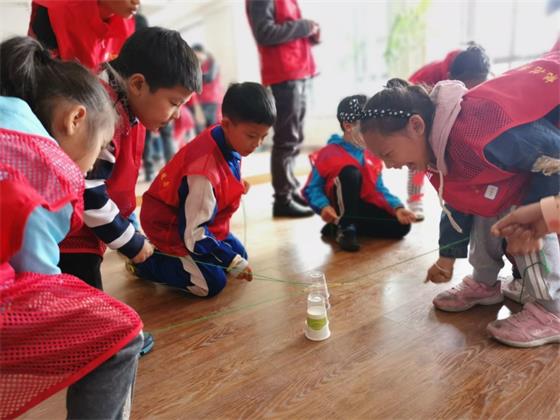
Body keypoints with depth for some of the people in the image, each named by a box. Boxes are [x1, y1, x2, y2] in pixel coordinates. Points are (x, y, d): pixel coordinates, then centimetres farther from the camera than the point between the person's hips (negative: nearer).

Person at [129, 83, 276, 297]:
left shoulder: (228, 141, -12)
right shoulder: (205, 171, -35)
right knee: (212, 283, -12)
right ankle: (145, 261, 3)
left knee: (239, 254, 13)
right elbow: (193, 232, -29)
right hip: (171, 226, -8)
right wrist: (233, 263, -24)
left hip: (200, 219, 9)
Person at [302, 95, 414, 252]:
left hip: (365, 207, 7)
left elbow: (379, 189, 7)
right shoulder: (329, 153, -11)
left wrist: (397, 208, -9)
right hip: (342, 208, -6)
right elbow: (311, 189, -12)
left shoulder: (372, 155, 5)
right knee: (350, 172, -31)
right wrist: (323, 206, -32)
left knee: (402, 226, -10)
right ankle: (344, 227, -20)